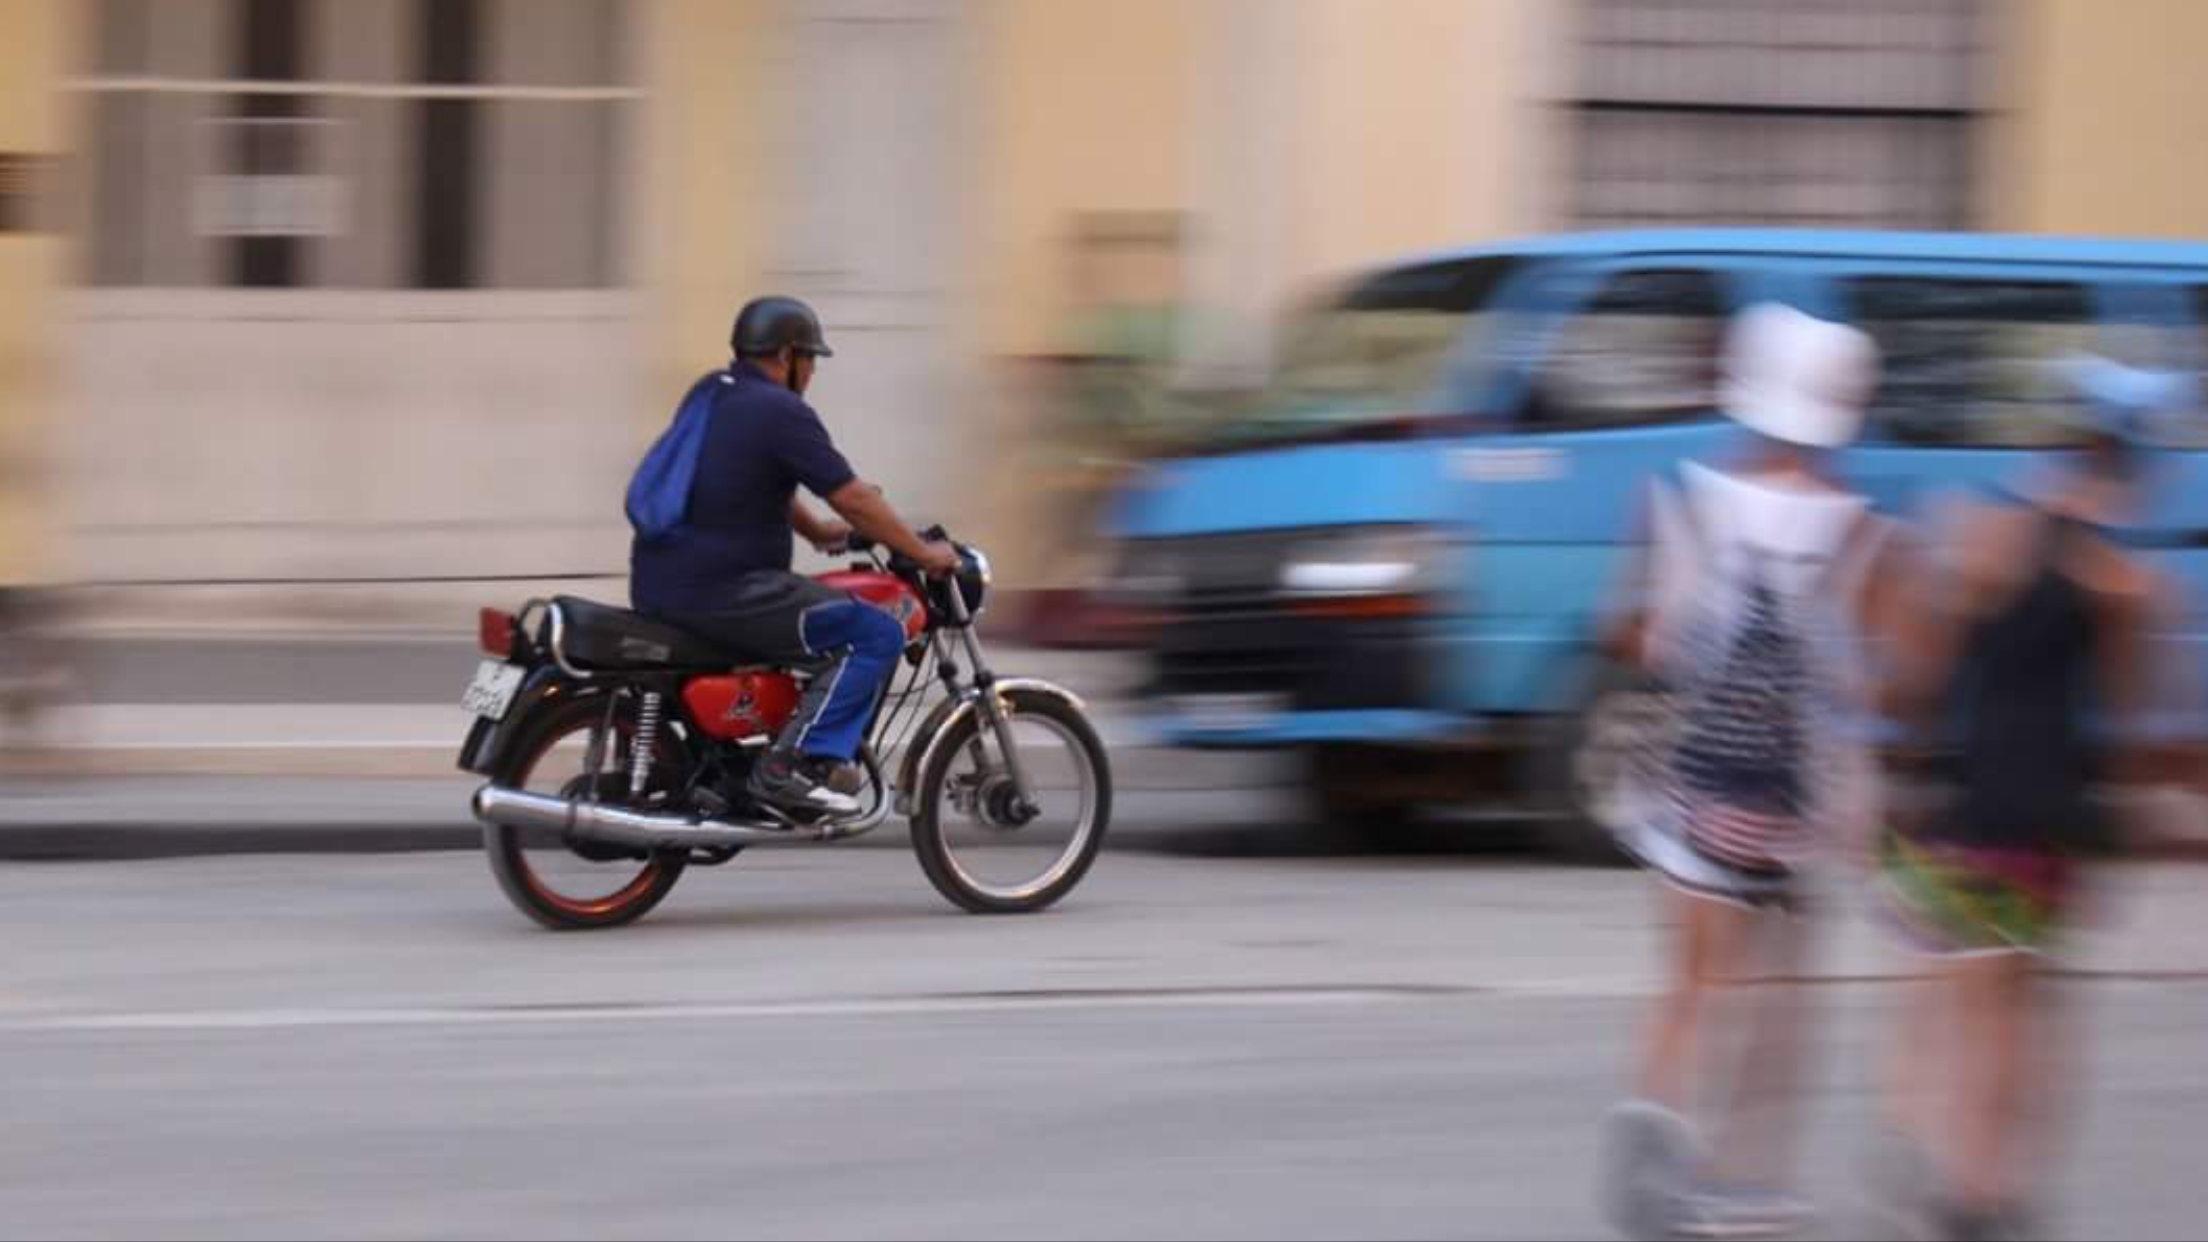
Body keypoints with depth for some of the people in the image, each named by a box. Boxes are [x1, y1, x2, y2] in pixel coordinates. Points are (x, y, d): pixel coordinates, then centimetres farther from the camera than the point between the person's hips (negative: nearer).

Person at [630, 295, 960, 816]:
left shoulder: (713, 398, 18)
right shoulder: (781, 412, -11)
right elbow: (853, 499, -10)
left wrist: (816, 529, 39)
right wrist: (924, 554, -1)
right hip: (720, 593, -10)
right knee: (876, 635, -10)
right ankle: (795, 764, -18)